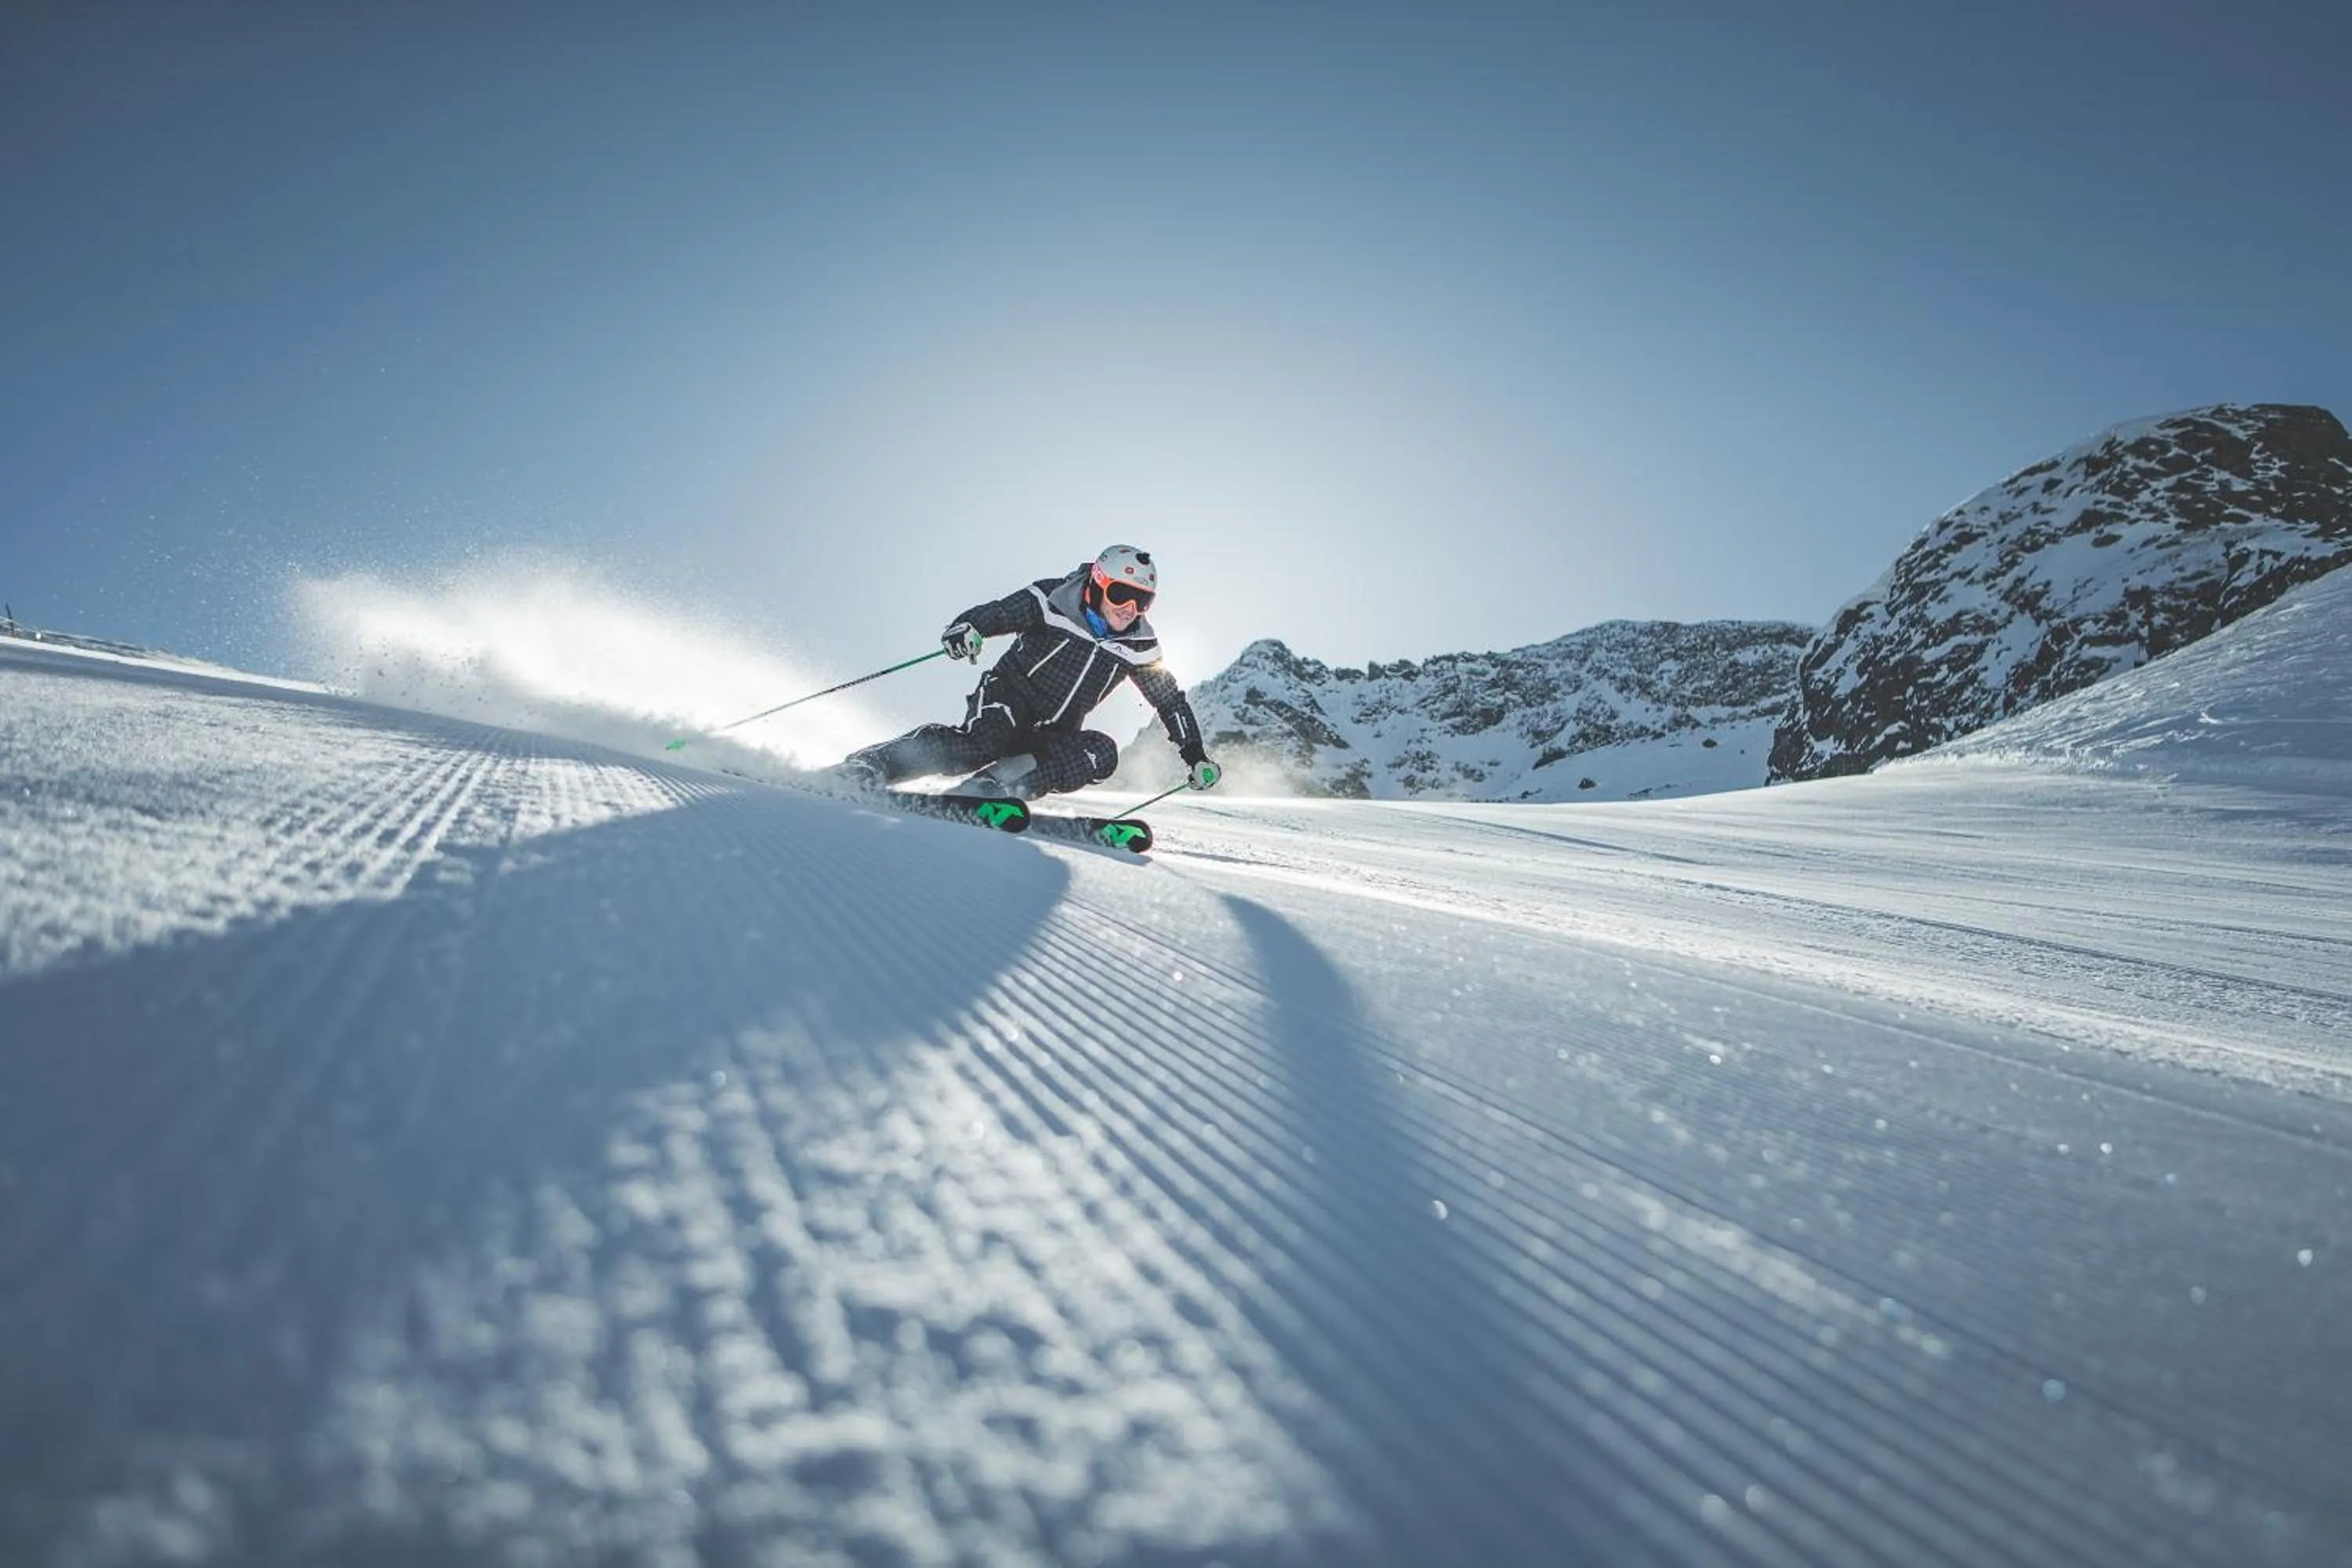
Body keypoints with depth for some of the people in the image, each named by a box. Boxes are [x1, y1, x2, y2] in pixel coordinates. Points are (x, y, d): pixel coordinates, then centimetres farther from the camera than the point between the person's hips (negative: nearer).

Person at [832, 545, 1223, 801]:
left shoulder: (1139, 646, 1)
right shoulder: (1053, 602, -9)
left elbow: (1170, 699, 10)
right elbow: (996, 613, -12)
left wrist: (1195, 754, 5)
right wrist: (965, 628, -35)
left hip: (1054, 734, 4)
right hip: (1010, 695, -4)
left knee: (1102, 753, -27)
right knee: (981, 744, -35)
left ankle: (997, 786, -34)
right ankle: (869, 766, -26)